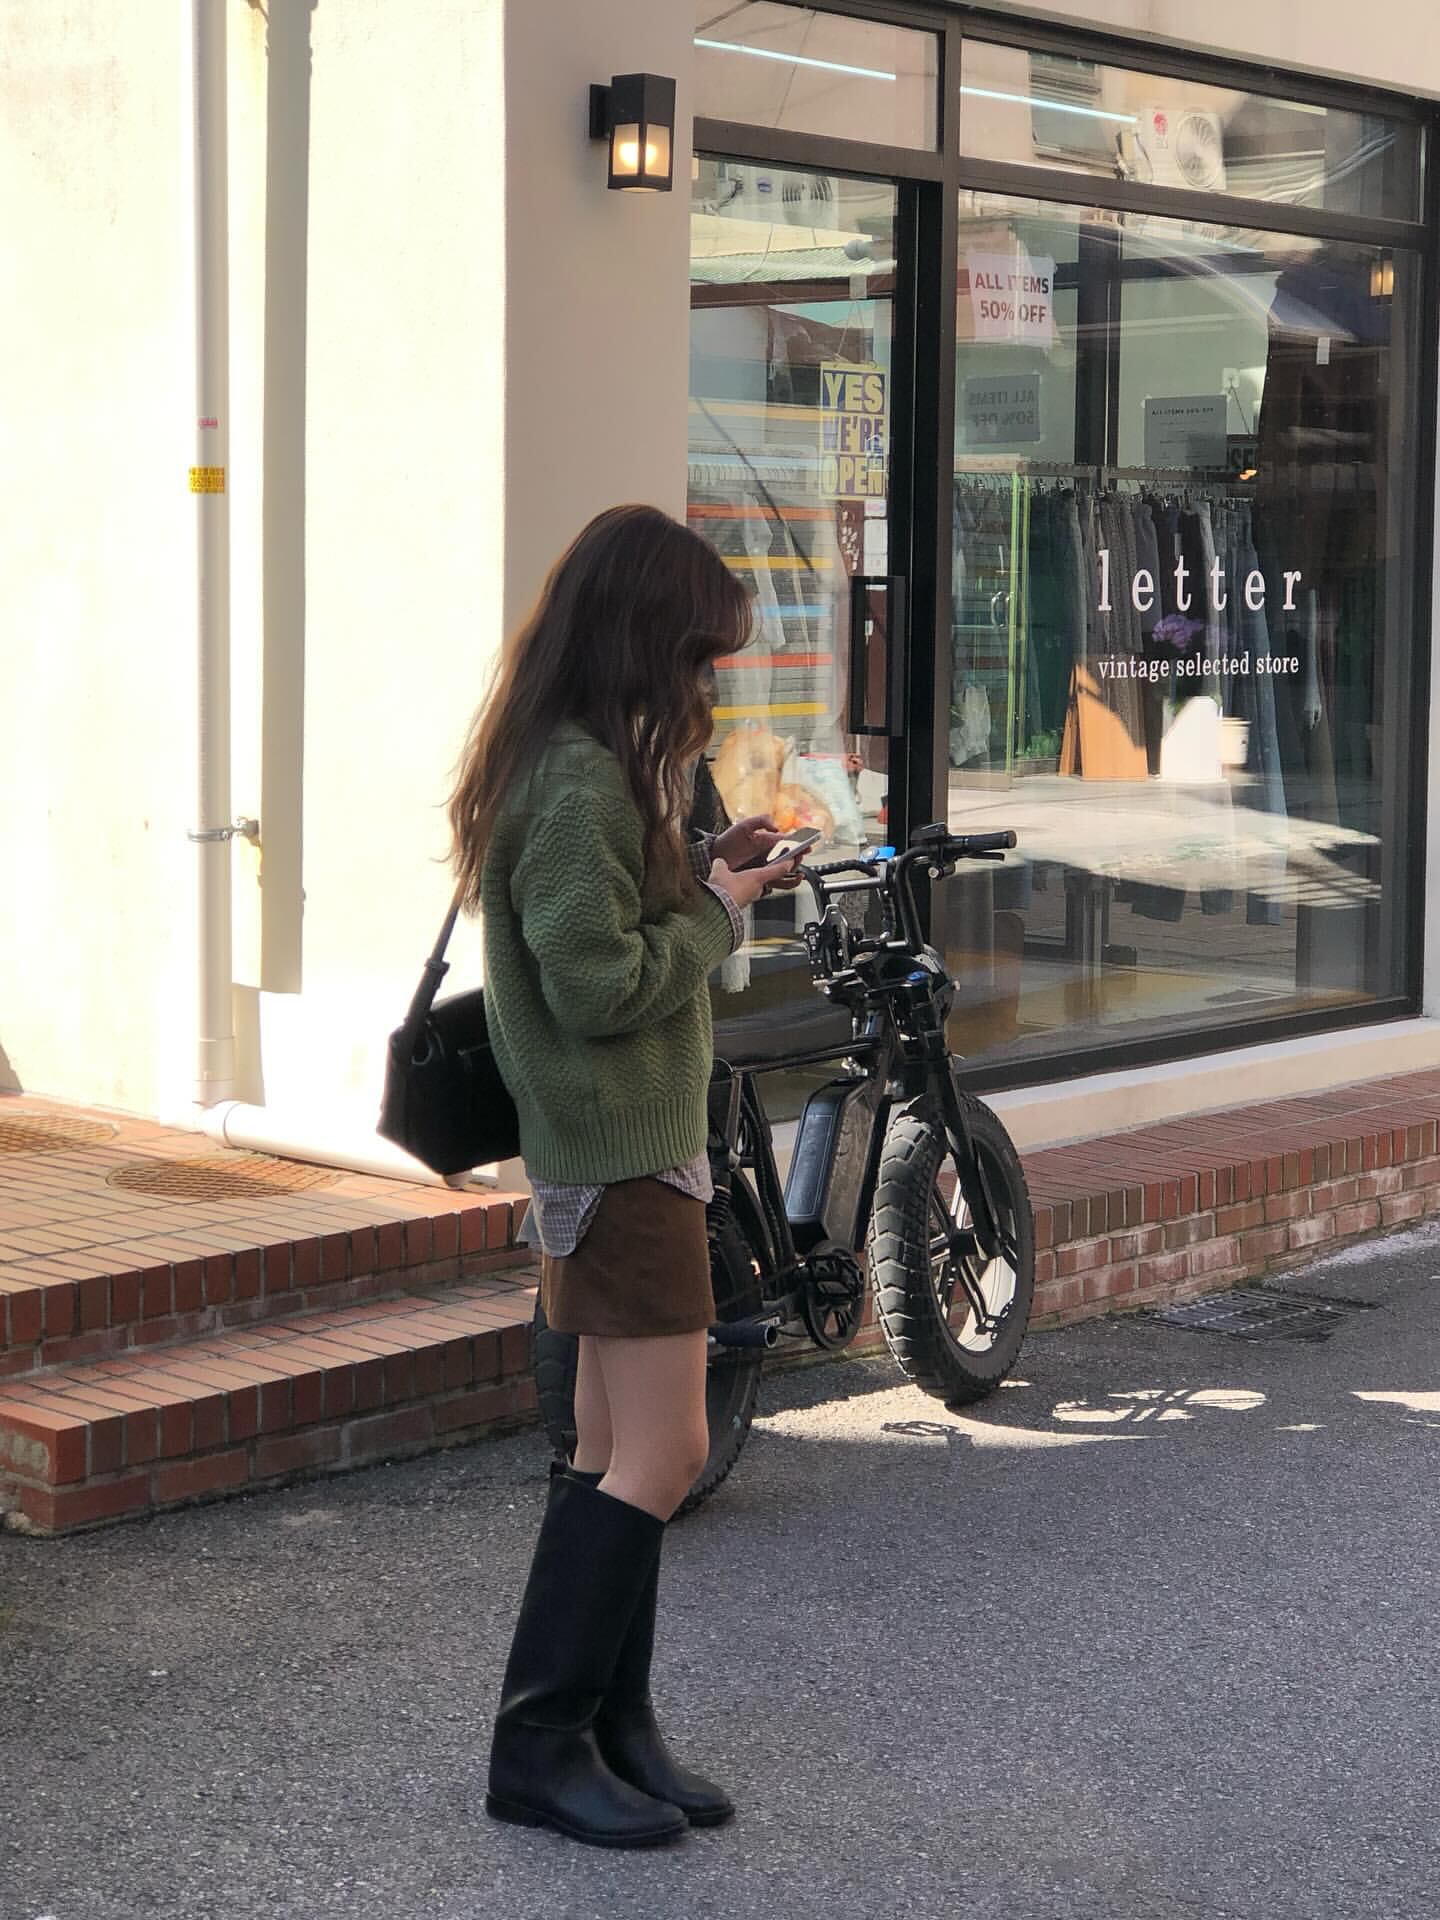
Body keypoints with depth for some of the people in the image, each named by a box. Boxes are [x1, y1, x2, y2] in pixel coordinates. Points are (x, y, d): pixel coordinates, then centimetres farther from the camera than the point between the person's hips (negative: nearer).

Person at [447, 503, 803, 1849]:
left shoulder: (579, 765, 12)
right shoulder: (584, 783, -20)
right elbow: (599, 984, -24)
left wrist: (700, 872, 5)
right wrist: (719, 911, -11)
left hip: (614, 1146, 11)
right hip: (621, 1150, -11)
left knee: (613, 1452, 12)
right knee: (662, 1455, -8)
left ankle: (611, 1725, 19)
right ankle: (540, 1744, 0)